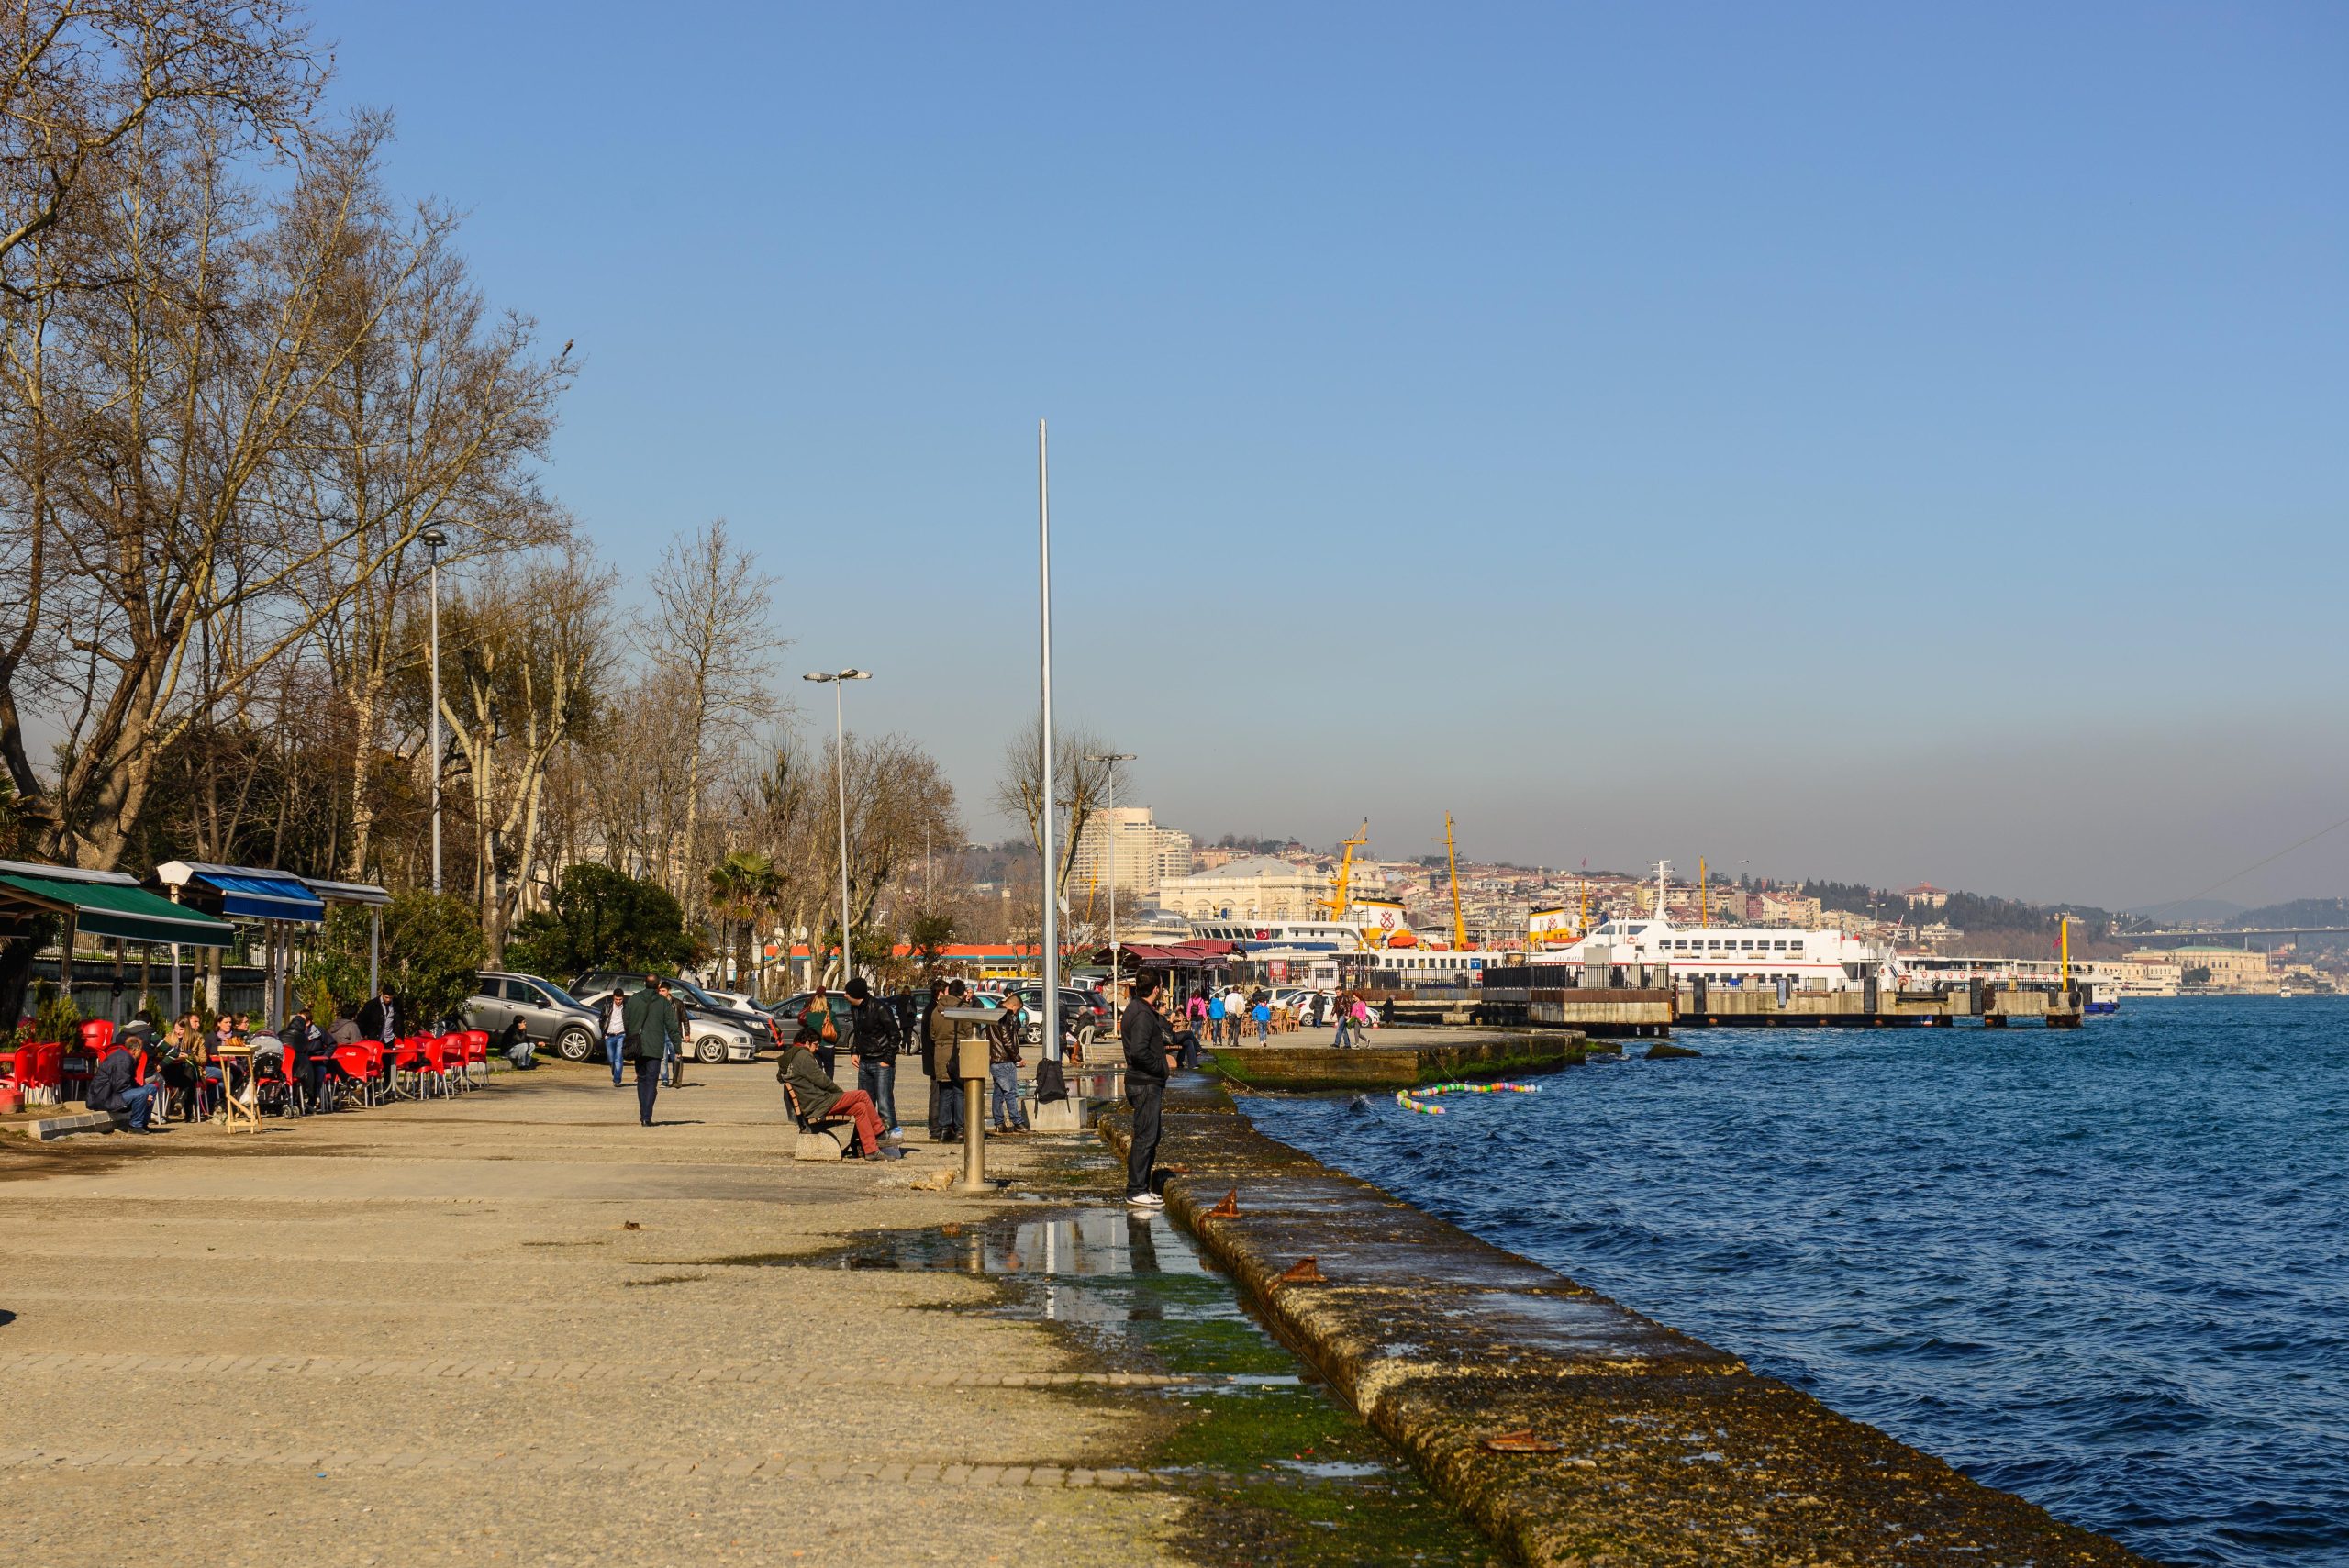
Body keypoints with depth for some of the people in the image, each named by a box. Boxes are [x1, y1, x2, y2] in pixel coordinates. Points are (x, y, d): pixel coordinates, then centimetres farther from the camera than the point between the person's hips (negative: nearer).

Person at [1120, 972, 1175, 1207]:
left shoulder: (1135, 1009, 14)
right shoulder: (1143, 1015, -19)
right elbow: (1139, 1052, -27)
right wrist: (1160, 1067, -16)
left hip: (1149, 1084, 11)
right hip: (1146, 1084, -11)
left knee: (1151, 1137, 17)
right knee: (1145, 1137, -6)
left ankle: (1142, 1187, 23)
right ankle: (1136, 1191, -3)